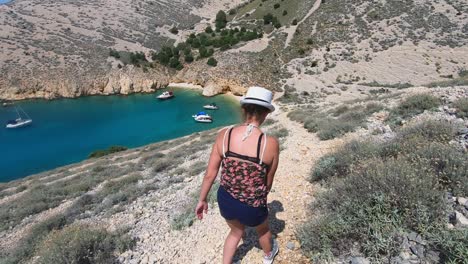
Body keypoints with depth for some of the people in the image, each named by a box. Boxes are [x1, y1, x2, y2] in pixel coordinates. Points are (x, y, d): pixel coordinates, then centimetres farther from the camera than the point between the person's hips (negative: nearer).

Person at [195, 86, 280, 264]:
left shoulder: (224, 135, -16)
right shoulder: (271, 143, -23)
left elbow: (210, 174, -9)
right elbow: (268, 182, -7)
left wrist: (202, 200, 8)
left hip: (225, 200, 2)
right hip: (252, 207, -2)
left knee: (236, 231, 35)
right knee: (263, 229, 35)